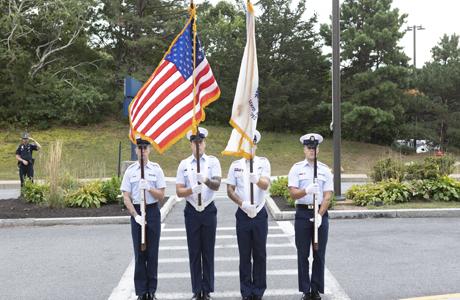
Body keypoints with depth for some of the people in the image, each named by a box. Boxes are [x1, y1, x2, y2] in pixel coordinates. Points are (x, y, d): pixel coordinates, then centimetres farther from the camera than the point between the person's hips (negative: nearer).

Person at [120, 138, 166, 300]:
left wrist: (149, 188, -18)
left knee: (152, 253, 6)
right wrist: (136, 215, -13)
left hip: (153, 211, 0)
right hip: (136, 211, 0)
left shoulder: (156, 169, 0)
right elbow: (126, 198, -1)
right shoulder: (130, 170, 1)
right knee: (139, 253, 6)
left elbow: (161, 195, -1)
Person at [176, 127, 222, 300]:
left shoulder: (213, 161, 0)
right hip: (191, 211, 1)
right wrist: (192, 190, -22)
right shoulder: (184, 164, 3)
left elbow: (217, 185, -13)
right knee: (194, 252, 7)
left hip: (209, 210, -1)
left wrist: (206, 180, -34)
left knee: (208, 251, 6)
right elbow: (179, 191, -1)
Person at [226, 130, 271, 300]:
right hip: (243, 214, 1)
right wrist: (242, 203, -15)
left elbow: (265, 185, -14)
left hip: (260, 213, -1)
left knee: (260, 254, 7)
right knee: (244, 255, 7)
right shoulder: (235, 165, 5)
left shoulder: (263, 162, 1)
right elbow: (230, 190, 2)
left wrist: (257, 180, -37)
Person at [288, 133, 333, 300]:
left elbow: (328, 196, -1)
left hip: (321, 213, 1)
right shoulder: (296, 168, 2)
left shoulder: (325, 170, 5)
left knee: (319, 254, 7)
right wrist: (307, 190, -27)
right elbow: (293, 193, -7)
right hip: (302, 213, -1)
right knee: (303, 254, 5)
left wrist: (320, 215, -14)